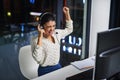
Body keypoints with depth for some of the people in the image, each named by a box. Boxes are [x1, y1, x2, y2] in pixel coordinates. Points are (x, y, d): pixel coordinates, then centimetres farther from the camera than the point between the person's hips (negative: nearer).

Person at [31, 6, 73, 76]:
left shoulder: (57, 34, 3)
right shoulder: (36, 41, -17)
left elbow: (69, 29, 19)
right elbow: (38, 59, -31)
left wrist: (67, 14, 8)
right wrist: (40, 37, -32)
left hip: (58, 67, 6)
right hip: (45, 71, -6)